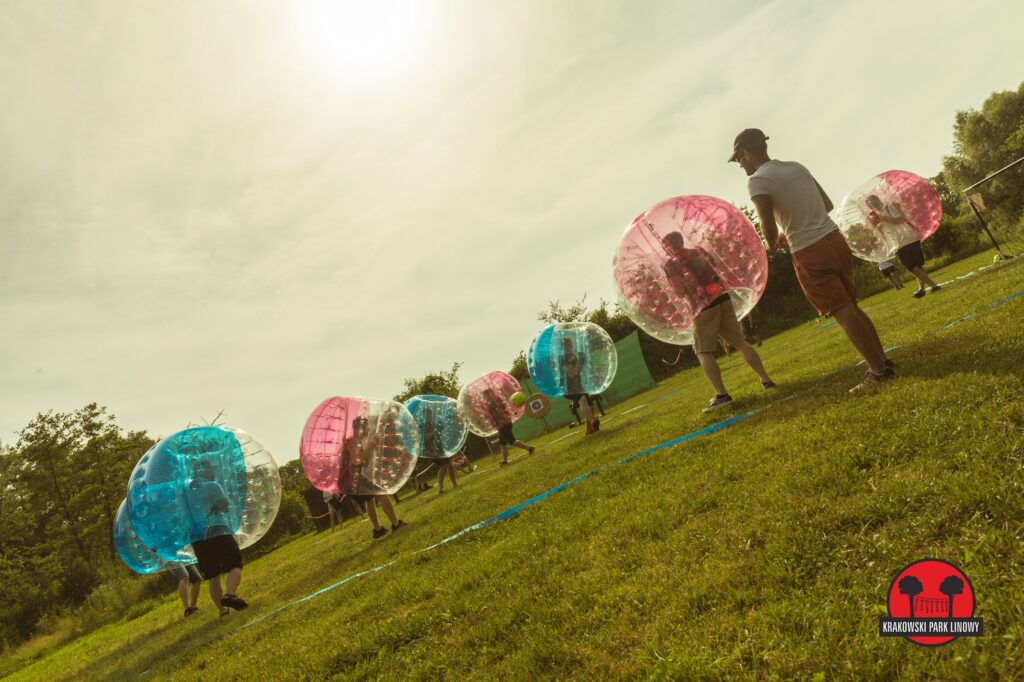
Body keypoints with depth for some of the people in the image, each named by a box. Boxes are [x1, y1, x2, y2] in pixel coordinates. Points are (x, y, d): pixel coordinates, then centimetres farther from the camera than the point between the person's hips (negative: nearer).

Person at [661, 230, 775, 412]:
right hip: (723, 299, 6)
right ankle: (766, 379, 10)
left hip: (704, 307, -6)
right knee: (739, 341, 12)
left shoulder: (670, 264, 0)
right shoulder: (698, 251, 18)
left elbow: (680, 292, -7)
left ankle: (721, 395, -10)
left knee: (704, 352, -1)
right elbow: (717, 272, 23)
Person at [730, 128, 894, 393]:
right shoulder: (797, 166, 14)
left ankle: (878, 370, 2)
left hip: (810, 254, -8)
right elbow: (828, 204, 21)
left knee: (843, 313, -3)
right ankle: (883, 360, 23)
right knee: (852, 307, 17)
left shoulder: (757, 181, -10)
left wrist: (771, 246, 3)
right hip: (835, 239, 8)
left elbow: (769, 228, -17)